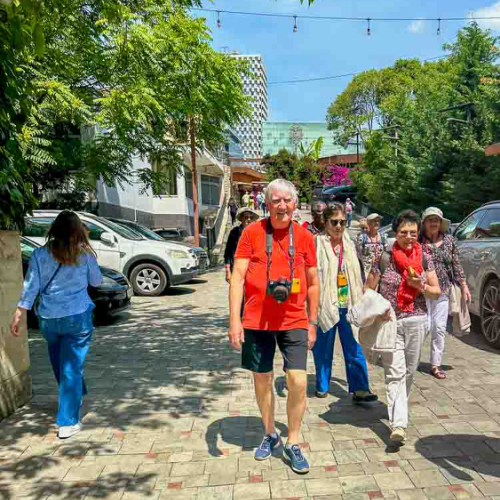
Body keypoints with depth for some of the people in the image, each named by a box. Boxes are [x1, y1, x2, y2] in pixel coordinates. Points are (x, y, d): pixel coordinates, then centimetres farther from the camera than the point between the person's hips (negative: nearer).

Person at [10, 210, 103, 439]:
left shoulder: (39, 254, -3)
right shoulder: (84, 254, -6)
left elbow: (30, 287, -4)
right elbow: (96, 281, 8)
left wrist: (18, 316, 2)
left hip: (48, 318, 2)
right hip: (78, 317, -2)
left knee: (60, 364, 24)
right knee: (71, 368, 4)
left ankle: (74, 397, 47)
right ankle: (68, 422, 4)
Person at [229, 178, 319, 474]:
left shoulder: (304, 236, 1)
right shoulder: (252, 232, -5)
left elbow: (313, 282, 8)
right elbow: (237, 276, -7)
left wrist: (312, 322, 8)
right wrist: (234, 320, -13)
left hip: (294, 321, 1)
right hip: (257, 321, 0)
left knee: (298, 381, -5)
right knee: (262, 380, 13)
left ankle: (293, 444, 20)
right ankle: (271, 436, 38)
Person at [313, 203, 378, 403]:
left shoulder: (349, 245, 11)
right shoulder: (317, 244, -6)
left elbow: (356, 276, 15)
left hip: (348, 304, 4)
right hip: (326, 304, -4)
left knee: (355, 349, 4)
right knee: (323, 349, 9)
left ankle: (359, 389, 11)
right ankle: (322, 386, 26)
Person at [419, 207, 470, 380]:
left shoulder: (448, 240, 6)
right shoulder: (418, 241, -6)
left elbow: (456, 264, 11)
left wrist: (464, 285, 9)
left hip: (443, 291, 4)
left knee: (440, 328, 7)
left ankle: (436, 365, 19)